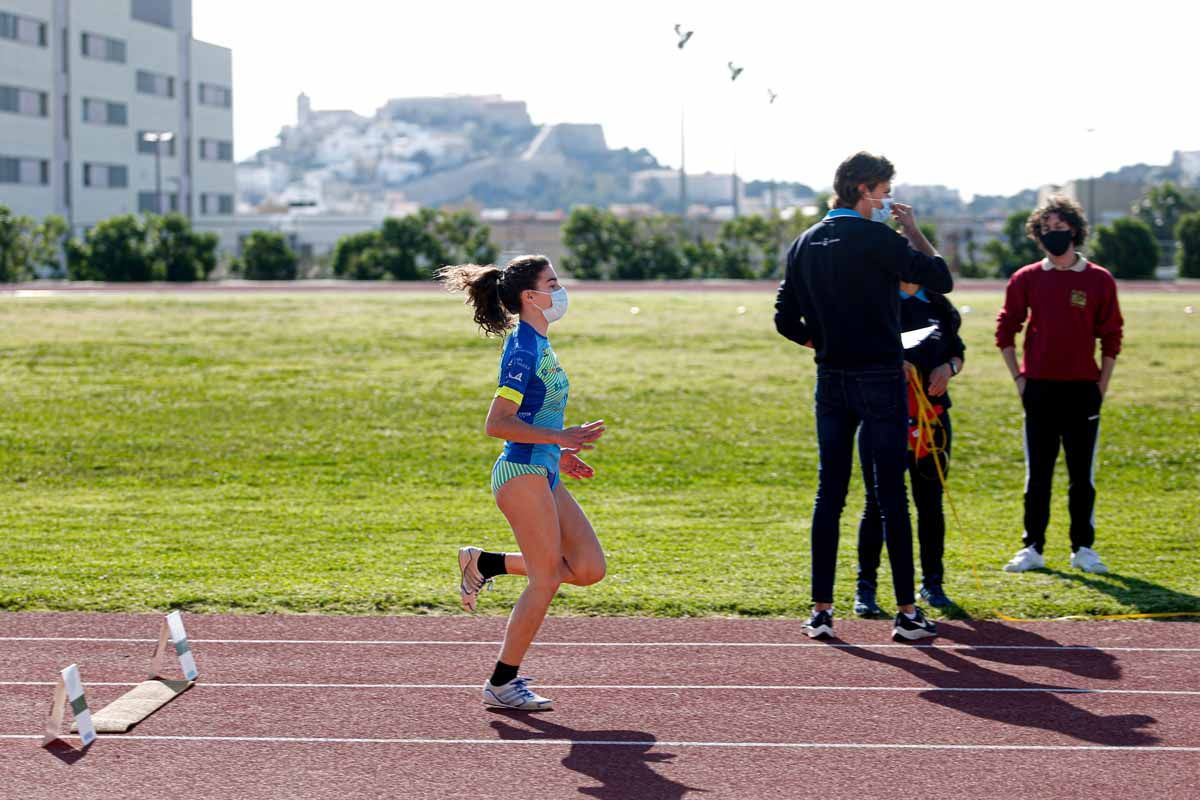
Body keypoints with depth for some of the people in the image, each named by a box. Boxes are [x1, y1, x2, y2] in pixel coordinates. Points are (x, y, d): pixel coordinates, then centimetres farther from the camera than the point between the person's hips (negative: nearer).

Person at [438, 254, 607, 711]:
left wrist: (558, 452, 19)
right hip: (523, 473, -9)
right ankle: (502, 685, 5)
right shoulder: (523, 348, -15)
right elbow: (496, 423, -21)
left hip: (543, 475, 9)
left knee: (589, 569, 5)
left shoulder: (538, 344, 14)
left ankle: (484, 563, 15)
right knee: (546, 579, -6)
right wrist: (558, 438, -24)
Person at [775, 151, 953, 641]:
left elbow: (786, 321, 9)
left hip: (831, 380, 5)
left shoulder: (805, 244, 8)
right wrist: (913, 230, 2)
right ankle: (907, 612, 2)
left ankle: (820, 610, 7)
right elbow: (941, 279, -7)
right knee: (890, 496, -2)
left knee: (829, 495, 7)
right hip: (880, 379, -5)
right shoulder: (878, 240, -11)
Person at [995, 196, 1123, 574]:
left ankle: (1083, 548, 12)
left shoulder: (1099, 280, 2)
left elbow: (1111, 336, 5)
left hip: (1083, 390, 0)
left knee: (1082, 475, 4)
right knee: (1037, 475, 4)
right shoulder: (1026, 279, 4)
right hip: (1039, 388, 1)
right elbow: (1005, 330, 9)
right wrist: (1018, 377, 2)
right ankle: (1032, 549, 10)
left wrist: (1102, 386, 0)